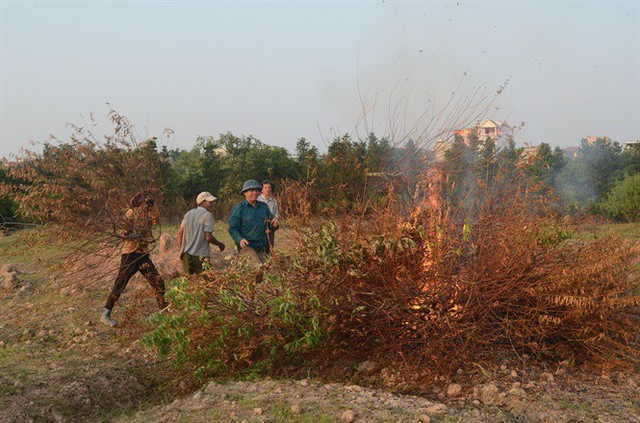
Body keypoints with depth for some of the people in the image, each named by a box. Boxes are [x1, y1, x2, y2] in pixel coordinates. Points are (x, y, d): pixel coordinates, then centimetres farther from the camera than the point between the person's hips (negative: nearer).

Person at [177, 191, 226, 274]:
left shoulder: (189, 213, 10)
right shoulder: (207, 215, -10)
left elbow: (180, 233, 8)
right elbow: (209, 237, -15)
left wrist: (181, 250, 15)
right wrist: (220, 244, 2)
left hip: (186, 254, 7)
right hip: (200, 255, -7)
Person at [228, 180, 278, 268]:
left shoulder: (264, 206, 16)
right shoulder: (238, 208, 0)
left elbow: (270, 227, 22)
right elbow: (232, 228, -5)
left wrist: (274, 225, -4)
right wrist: (240, 239, -24)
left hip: (262, 247, 6)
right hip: (246, 245, -6)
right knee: (258, 267, -23)